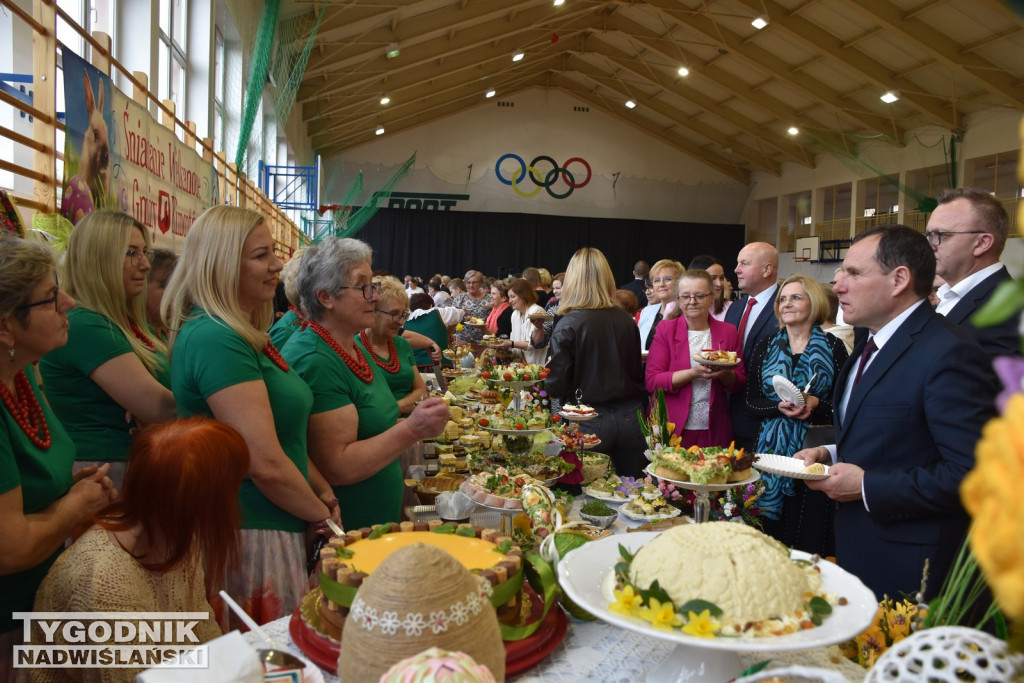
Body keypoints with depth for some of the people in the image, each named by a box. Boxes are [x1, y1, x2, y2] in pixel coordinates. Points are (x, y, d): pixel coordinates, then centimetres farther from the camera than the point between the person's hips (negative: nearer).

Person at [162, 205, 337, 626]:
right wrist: (320, 513, -9)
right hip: (252, 535, -10)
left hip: (276, 527, 10)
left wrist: (324, 491, 8)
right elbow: (267, 463, -25)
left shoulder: (242, 335, 11)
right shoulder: (216, 340, -21)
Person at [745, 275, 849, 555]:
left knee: (810, 538, 3)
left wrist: (817, 404, -19)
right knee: (769, 537, 5)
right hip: (772, 449, 2)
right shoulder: (766, 346, 9)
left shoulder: (833, 347, 3)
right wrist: (780, 408, -15)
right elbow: (751, 403, 3)